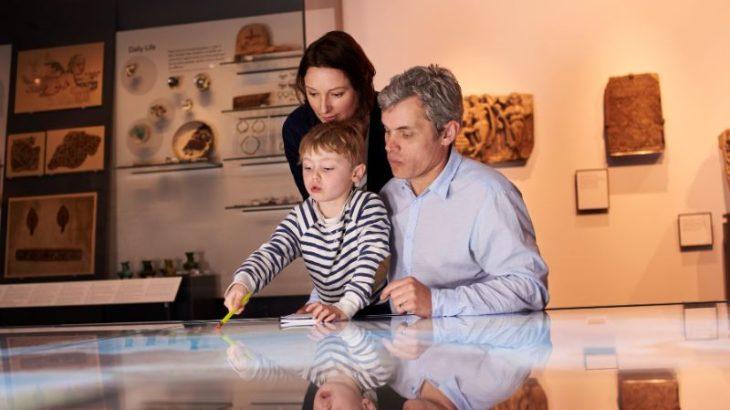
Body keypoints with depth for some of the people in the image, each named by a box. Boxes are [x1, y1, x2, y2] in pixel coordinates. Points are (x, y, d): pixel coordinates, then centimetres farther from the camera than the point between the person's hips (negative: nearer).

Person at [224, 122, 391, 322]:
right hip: (327, 310, 2)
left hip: (375, 312, -2)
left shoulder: (369, 206, -11)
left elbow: (372, 261, -21)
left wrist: (344, 308, -35)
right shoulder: (300, 219, 1)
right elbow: (271, 253, -11)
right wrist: (242, 283, -33)